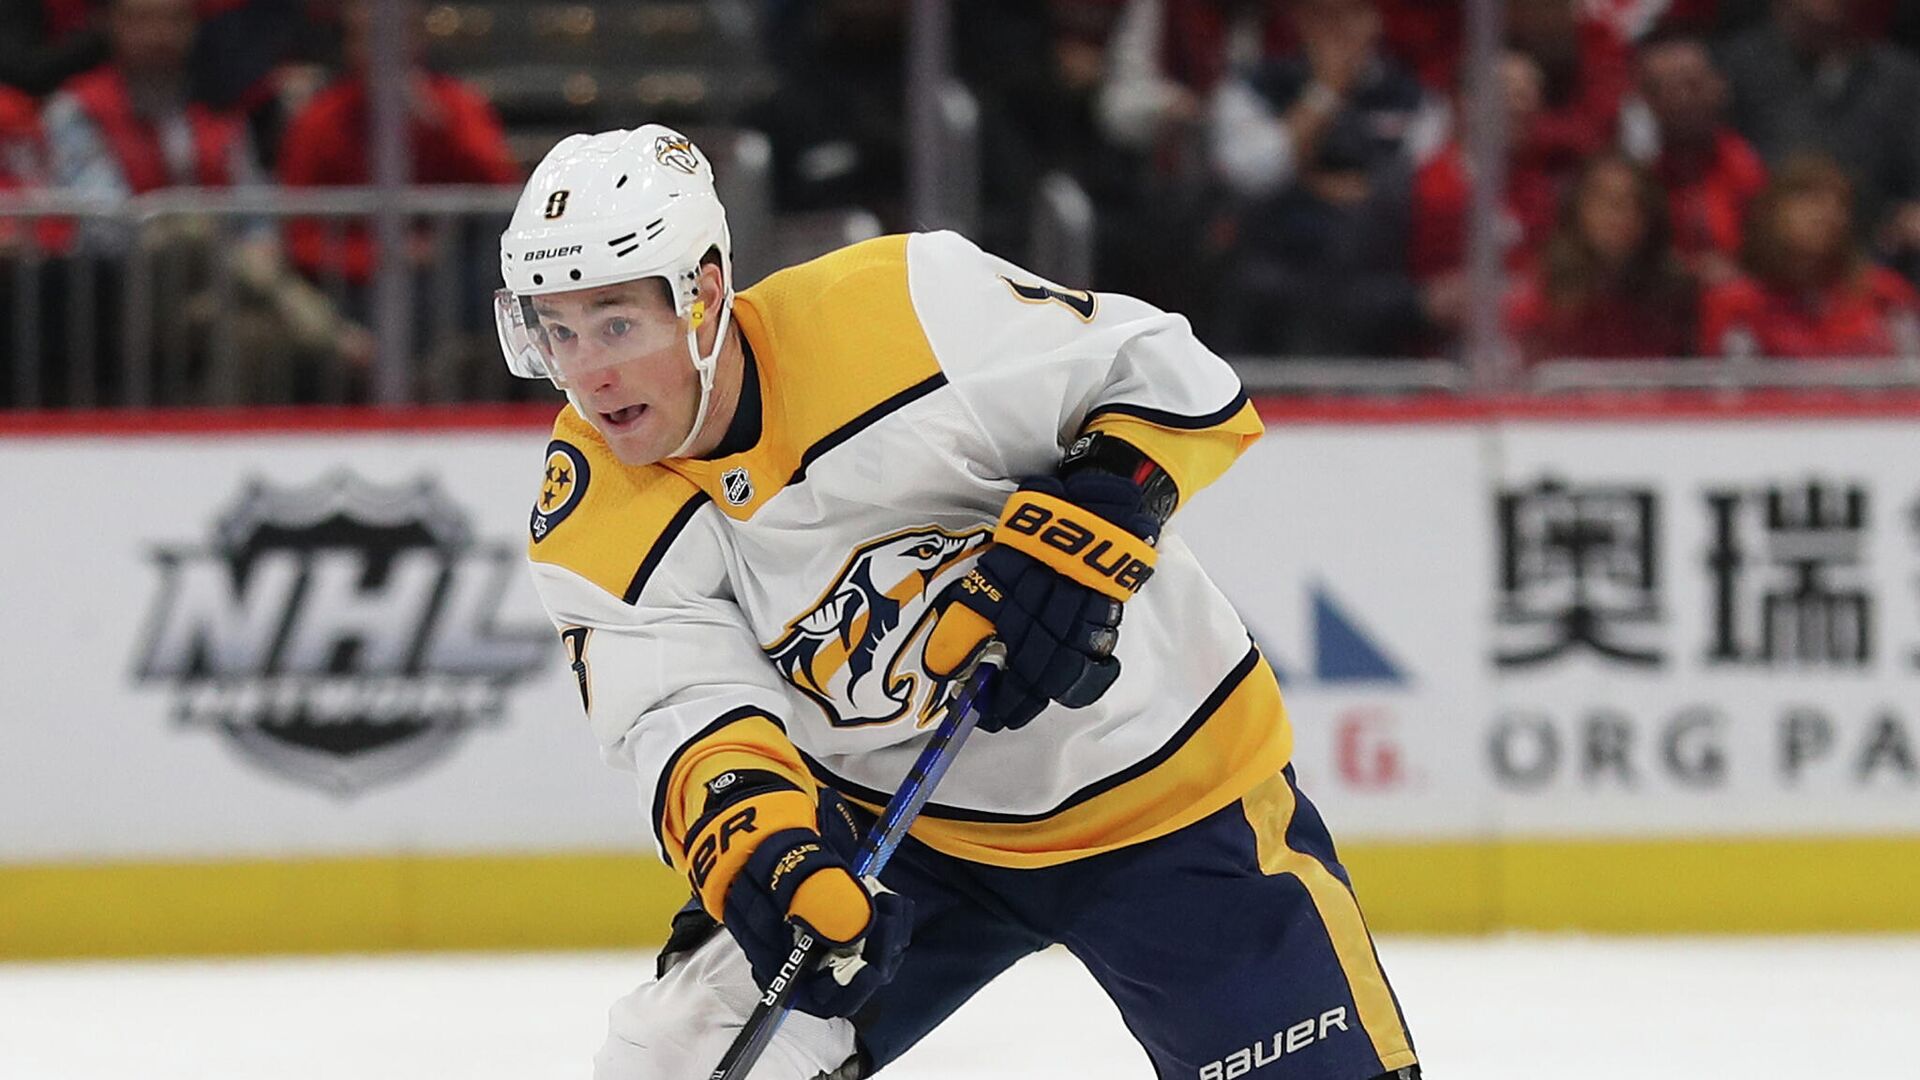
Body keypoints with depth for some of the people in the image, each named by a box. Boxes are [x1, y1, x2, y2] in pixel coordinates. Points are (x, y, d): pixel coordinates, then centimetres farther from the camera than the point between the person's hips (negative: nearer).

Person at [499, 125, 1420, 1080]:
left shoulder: (908, 306, -25)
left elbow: (1170, 376, -18)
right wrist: (757, 848, -43)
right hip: (901, 824, 4)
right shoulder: (591, 519, -12)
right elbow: (686, 713, -22)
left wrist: (1080, 538, -33)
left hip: (1167, 781, -3)